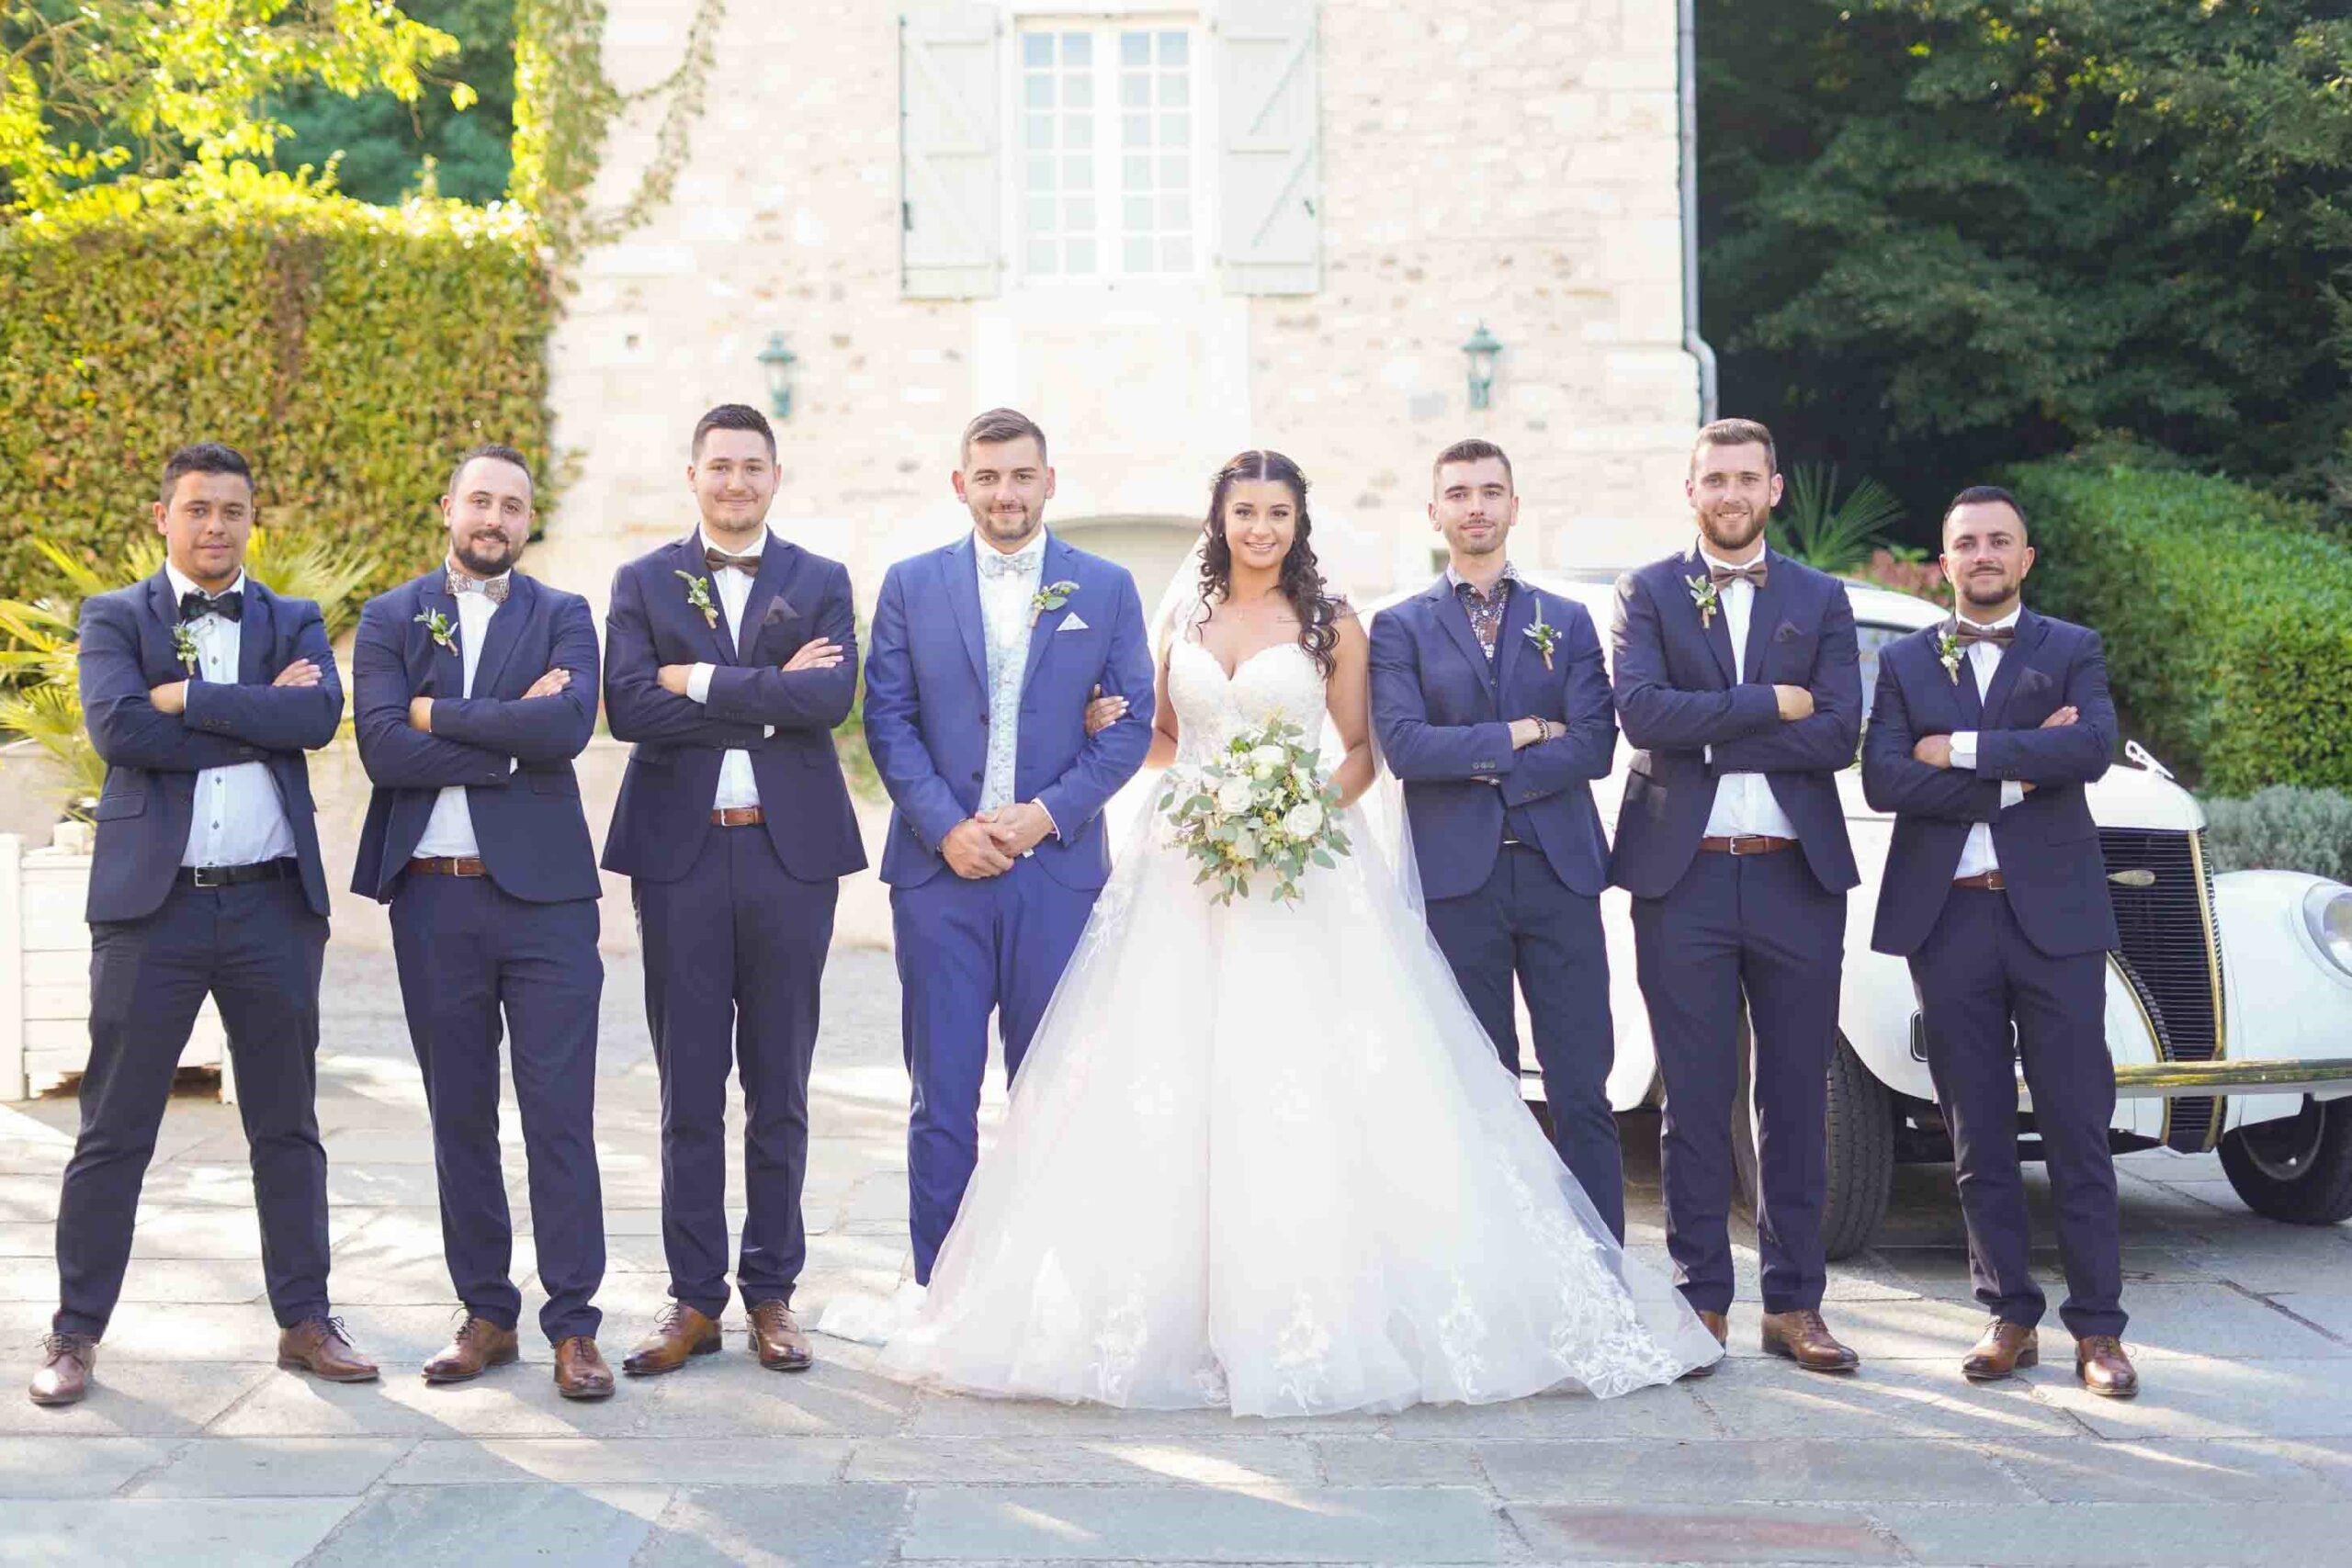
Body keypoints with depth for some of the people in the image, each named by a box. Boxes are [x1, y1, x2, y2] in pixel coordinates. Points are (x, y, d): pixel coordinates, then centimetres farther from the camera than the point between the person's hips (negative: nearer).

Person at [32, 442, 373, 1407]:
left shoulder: (294, 624, 11)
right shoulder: (115, 619, 6)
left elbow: (320, 714, -10)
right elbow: (117, 728, -13)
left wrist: (189, 695, -13)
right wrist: (261, 716, -11)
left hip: (273, 903, 2)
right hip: (152, 901, -2)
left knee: (287, 1127, 9)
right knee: (114, 1131, 2)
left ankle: (305, 1321, 19)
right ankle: (75, 1333, 12)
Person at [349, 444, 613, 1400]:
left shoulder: (562, 618, 7)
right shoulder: (390, 620, 8)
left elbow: (569, 725, -13)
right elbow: (381, 748, -8)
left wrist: (436, 713, -10)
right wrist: (511, 739, -11)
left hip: (543, 893, -1)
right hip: (432, 899, 2)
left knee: (560, 1116, -3)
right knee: (459, 1117, 8)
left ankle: (573, 1327, 3)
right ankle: (486, 1316, 18)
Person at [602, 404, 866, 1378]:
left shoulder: (821, 584, 8)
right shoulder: (643, 583, 7)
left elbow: (832, 696, -10)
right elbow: (629, 708, -9)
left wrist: (702, 681, -11)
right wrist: (770, 696, -11)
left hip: (791, 856, 0)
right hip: (681, 857, 0)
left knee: (779, 1091, 7)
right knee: (689, 1094, 4)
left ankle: (771, 1294, 16)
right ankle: (694, 1300, 12)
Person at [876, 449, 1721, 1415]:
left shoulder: (1332, 625, 5)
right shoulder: (1184, 618, 12)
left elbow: (1361, 749, 6)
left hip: (1303, 869, -3)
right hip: (1187, 867, 3)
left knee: (1307, 1085, -10)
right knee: (1169, 1091, -4)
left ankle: (1316, 1316, -3)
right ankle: (1180, 1312, 1)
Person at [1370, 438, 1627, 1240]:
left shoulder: (1567, 622, 12)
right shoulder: (1400, 626, 7)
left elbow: (1595, 746, -1)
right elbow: (1403, 747, -8)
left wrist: (1478, 765, -8)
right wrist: (1524, 734, -7)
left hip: (1558, 872, 1)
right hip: (1457, 878, -1)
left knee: (1583, 1093, -1)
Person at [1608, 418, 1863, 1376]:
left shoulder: (1821, 600, 11)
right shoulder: (1648, 593, 6)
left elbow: (1838, 734, -4)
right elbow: (1640, 712, -12)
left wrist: (1706, 733, -10)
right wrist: (1770, 704, -11)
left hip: (1797, 876, 2)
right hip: (1684, 877, -2)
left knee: (1796, 1098, 6)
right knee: (1696, 1101, 2)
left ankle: (1794, 1304, 14)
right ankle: (1703, 1301, 11)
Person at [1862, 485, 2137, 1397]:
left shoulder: (2071, 651, 8)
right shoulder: (1903, 662, 11)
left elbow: (2093, 747, -12)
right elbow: (1883, 779, -5)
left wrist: (1961, 750, -11)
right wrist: (2019, 770, -11)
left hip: (2054, 915, -1)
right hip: (1947, 920, 1)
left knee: (2078, 1131, -1)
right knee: (1978, 1136, 6)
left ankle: (2097, 1327, 5)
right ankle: (2011, 1316, 15)